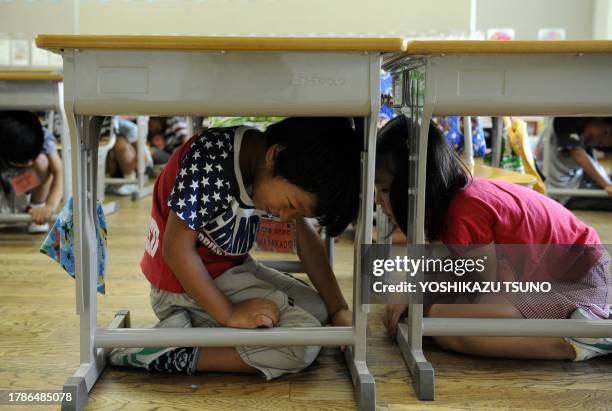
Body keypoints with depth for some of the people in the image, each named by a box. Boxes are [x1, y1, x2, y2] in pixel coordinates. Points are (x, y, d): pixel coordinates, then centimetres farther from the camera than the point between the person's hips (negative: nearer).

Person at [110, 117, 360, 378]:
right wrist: (229, 314, -20)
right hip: (184, 285, -9)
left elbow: (306, 240, 4)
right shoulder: (210, 158, -28)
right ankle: (170, 356, -16)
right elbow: (177, 249, -25)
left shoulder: (275, 177, -4)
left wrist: (339, 309, -2)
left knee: (320, 310, 5)